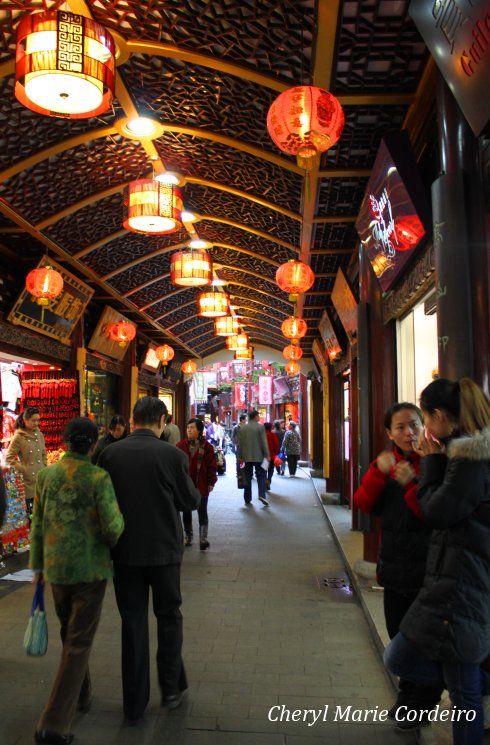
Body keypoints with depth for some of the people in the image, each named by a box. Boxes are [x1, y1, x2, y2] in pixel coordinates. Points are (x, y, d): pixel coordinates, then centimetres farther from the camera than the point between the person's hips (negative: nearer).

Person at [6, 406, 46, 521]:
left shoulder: (39, 435, 6)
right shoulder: (18, 437, -10)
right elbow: (9, 458, -9)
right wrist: (23, 470, -13)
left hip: (41, 476, 5)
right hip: (28, 478, -5)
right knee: (30, 509, 1)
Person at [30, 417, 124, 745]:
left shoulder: (47, 474, -2)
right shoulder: (99, 477, -17)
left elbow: (38, 523, 5)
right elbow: (113, 528, -19)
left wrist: (37, 564, 15)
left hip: (56, 567, 5)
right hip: (90, 568, -5)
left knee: (71, 633, 24)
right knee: (79, 642, 7)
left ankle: (81, 694, 42)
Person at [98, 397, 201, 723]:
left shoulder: (111, 453, -8)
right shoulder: (172, 454, -15)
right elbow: (191, 501, -6)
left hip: (125, 551, 2)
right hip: (164, 549, -2)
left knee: (133, 622, 14)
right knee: (169, 616, 19)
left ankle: (135, 703, 24)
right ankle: (171, 688, 30)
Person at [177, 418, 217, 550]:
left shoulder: (206, 447, -5)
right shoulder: (180, 445, -1)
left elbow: (211, 465, -3)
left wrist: (211, 482, -5)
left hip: (201, 485, -2)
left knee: (202, 512, 3)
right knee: (186, 512, 14)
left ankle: (203, 539, 7)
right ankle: (188, 537, 28)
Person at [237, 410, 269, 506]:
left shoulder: (242, 428, 6)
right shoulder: (260, 427, -6)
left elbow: (239, 443, 8)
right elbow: (264, 442, -10)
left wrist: (240, 456, 14)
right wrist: (267, 455, -6)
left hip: (247, 457, 4)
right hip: (258, 456, -3)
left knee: (247, 477, 9)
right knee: (261, 475, 4)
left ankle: (247, 499, 12)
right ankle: (262, 495, -13)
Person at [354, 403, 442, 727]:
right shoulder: (387, 462, 4)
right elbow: (365, 504, -4)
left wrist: (411, 485, -32)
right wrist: (378, 472, -18)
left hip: (426, 569, -6)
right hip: (394, 567, 6)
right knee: (399, 635, 21)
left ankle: (423, 702, 32)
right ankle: (407, 693, 43)